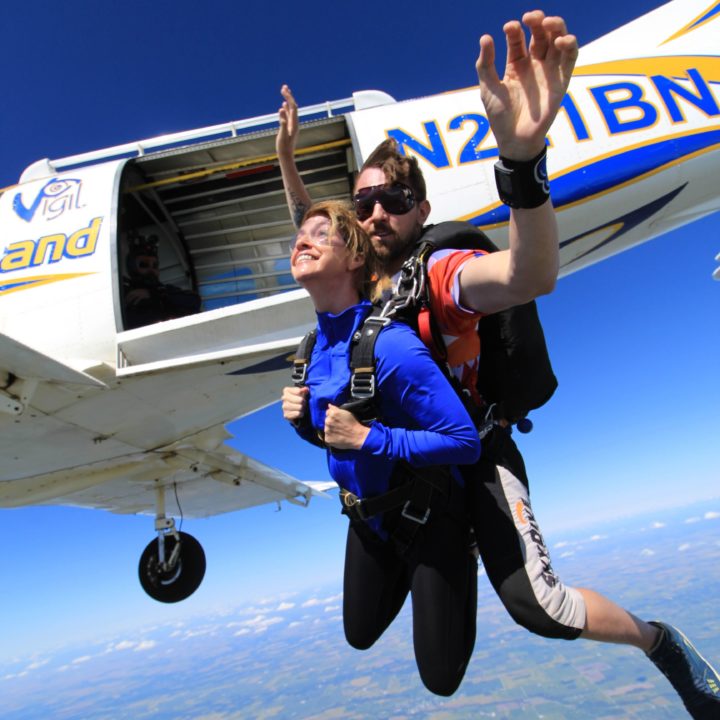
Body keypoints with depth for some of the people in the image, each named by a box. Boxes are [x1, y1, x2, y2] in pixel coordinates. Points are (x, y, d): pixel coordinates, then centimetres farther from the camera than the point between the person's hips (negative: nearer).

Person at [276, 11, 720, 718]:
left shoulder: (439, 273, -22)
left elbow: (530, 275, -44)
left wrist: (521, 158, -59)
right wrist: (286, 156, 6)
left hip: (474, 454, -7)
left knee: (536, 605, -12)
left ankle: (661, 643, 18)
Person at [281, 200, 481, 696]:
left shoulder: (389, 343, -31)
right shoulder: (318, 343, -6)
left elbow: (465, 441, -29)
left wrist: (367, 438, -32)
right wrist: (302, 419, -13)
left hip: (428, 516, -6)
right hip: (368, 514, 7)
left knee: (442, 677, 12)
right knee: (361, 635, 27)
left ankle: (463, 560, 31)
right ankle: (403, 571, 48)